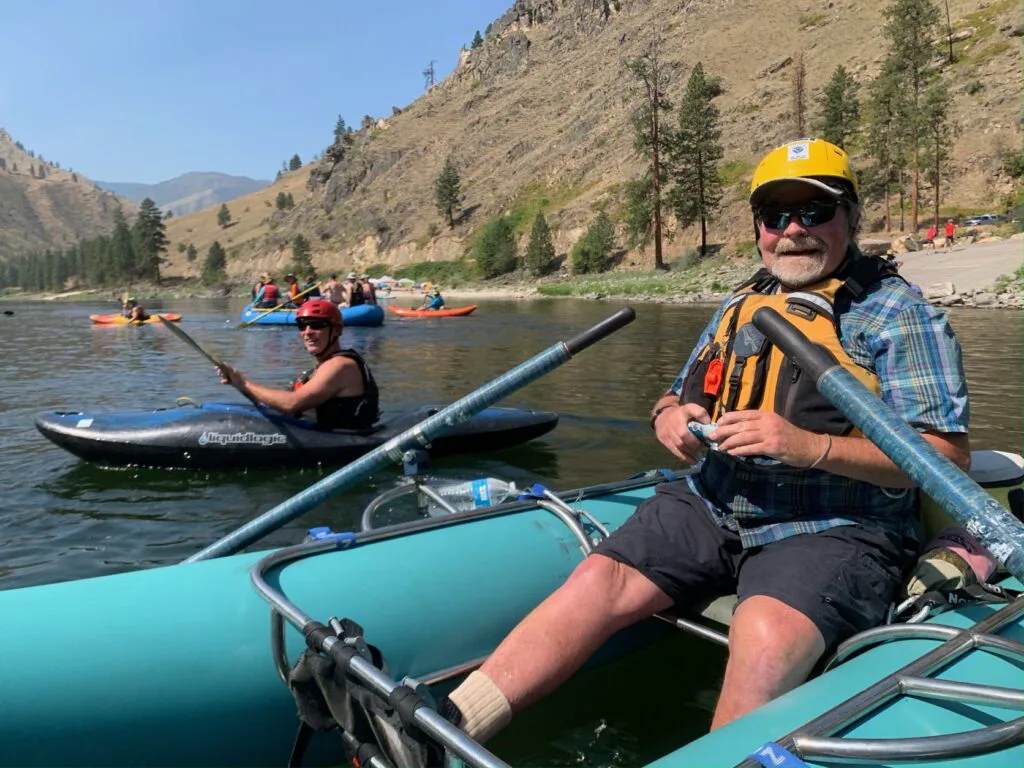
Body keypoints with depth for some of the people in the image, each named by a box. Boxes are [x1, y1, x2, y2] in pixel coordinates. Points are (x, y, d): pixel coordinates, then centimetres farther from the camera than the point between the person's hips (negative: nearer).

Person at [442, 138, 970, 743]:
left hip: (833, 528, -3)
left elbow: (949, 457, -9)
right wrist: (669, 418, -4)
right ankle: (444, 728, -20)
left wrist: (810, 446, -23)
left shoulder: (898, 315, 0)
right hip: (711, 508, 4)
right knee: (599, 582, -18)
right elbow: (677, 397, 23)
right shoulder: (741, 304, 17)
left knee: (766, 639, -35)